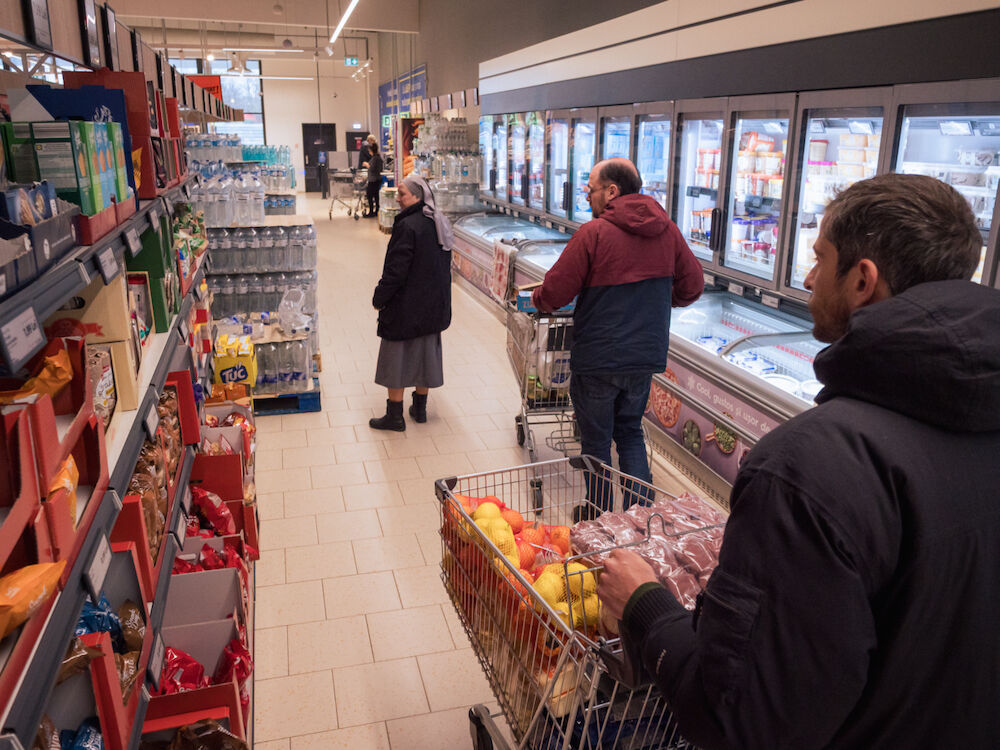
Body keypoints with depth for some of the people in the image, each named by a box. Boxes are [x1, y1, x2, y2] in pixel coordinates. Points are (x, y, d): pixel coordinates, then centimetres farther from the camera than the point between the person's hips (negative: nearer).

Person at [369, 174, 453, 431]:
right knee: (426, 351, 17)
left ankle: (394, 415, 11)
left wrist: (379, 298, -10)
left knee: (396, 356, 3)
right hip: (434, 304, 8)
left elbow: (395, 270, -22)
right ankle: (420, 408, 28)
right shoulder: (439, 223, 6)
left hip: (406, 306, -8)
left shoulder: (407, 226, -21)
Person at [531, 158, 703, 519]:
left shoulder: (593, 233, -16)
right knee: (630, 432, 22)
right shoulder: (668, 231, 2)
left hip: (598, 358, -5)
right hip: (646, 355, 6)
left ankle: (597, 516, 25)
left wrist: (537, 298, 8)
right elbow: (692, 285, 9)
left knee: (596, 439, 11)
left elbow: (554, 293, -15)